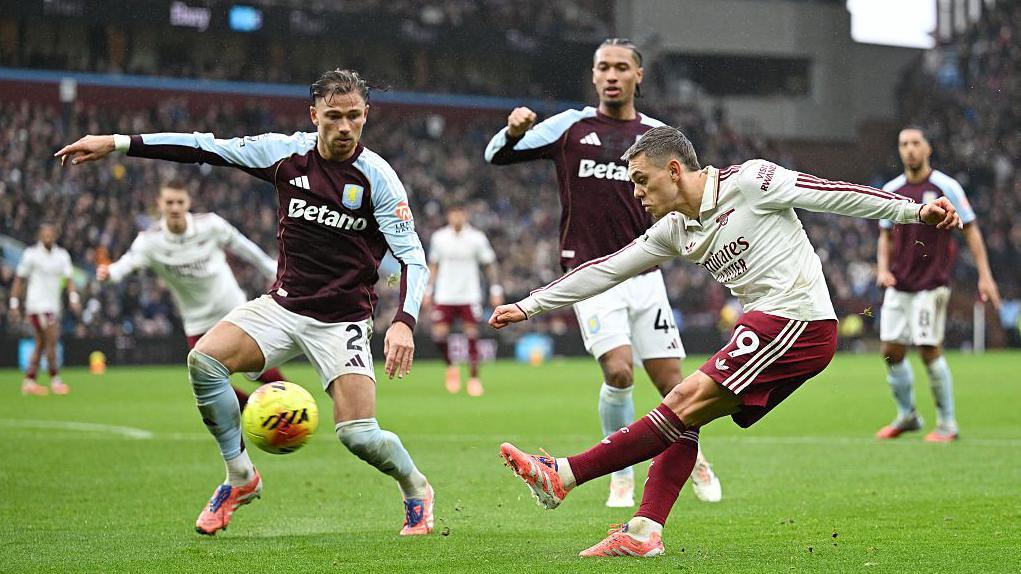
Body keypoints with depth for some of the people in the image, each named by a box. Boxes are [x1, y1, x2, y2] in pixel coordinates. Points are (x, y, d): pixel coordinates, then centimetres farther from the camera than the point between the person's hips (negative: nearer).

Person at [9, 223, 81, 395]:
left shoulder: (62, 255, 7)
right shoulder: (31, 254, -5)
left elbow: (68, 278, -1)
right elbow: (19, 280, -1)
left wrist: (74, 299, -17)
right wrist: (14, 304, -3)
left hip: (53, 306, 6)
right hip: (37, 305, -6)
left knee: (41, 343, 10)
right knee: (52, 339, -12)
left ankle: (28, 382, 17)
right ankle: (55, 381, -6)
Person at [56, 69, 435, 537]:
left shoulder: (376, 177, -11)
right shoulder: (287, 152, -2)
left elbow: (412, 256, -12)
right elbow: (208, 148, 2)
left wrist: (404, 322, -30)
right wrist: (115, 143, 1)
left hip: (343, 319, -4)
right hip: (283, 305, 4)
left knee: (358, 434, -17)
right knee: (204, 358, -21)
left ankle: (417, 490, 18)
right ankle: (240, 477, -2)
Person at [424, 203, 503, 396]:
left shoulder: (476, 238, -3)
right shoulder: (439, 237, 2)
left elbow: (490, 264, 4)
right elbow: (433, 265, 13)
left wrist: (496, 290, -1)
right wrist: (428, 291, 9)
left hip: (470, 295, -1)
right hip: (444, 296, 1)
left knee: (472, 335, -5)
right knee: (439, 333, -10)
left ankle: (474, 378, 4)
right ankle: (451, 367, 16)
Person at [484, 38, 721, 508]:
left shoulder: (657, 136, 9)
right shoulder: (570, 126, 4)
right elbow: (496, 156, 4)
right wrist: (512, 132, -17)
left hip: (643, 272, 2)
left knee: (670, 380, 1)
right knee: (618, 370, -19)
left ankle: (693, 458, 30)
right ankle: (622, 477, 1)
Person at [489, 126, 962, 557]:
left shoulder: (750, 181, -7)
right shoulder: (674, 230, 13)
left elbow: (835, 195, -5)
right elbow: (606, 270, 16)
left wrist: (914, 211, -7)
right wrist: (527, 306, 16)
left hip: (798, 323, -8)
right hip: (767, 328, 8)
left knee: (685, 403, -12)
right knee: (684, 418, -2)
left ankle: (564, 476, -13)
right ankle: (644, 533, -6)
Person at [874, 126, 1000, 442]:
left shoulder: (946, 187, -5)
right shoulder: (891, 190, 7)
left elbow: (971, 230, -2)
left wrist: (985, 276, -7)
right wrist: (883, 269, 1)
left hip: (931, 283, -5)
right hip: (898, 284, 5)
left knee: (929, 350, -10)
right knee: (892, 351, 3)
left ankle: (947, 424, 4)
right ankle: (906, 416, 22)